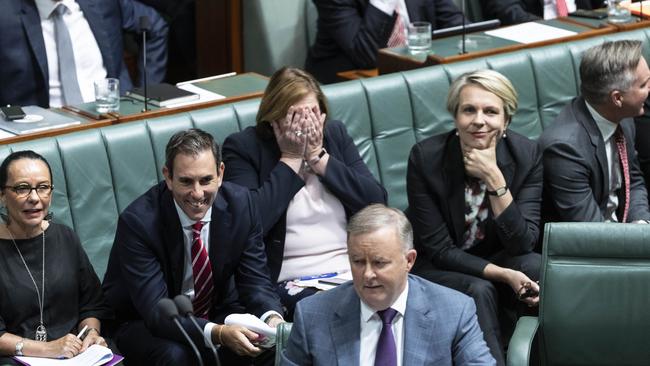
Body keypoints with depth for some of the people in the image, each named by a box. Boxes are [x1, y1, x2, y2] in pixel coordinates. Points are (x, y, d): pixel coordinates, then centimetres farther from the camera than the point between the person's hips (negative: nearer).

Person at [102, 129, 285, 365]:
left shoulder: (240, 204, -12)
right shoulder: (138, 221, -25)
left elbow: (254, 280, -7)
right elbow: (156, 311, -29)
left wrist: (272, 319, -31)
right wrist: (218, 334, -45)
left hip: (216, 314, 4)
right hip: (146, 326, -4)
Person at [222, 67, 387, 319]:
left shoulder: (335, 134, 15)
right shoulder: (242, 147, 2)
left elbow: (377, 203, 4)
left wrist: (318, 156, -2)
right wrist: (291, 159, -6)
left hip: (354, 274, 5)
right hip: (291, 285, -5)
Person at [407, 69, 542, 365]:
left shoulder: (527, 155, -14)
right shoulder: (425, 158, -19)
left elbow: (523, 244, -18)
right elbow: (439, 249, -15)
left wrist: (495, 179, -29)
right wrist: (503, 275, -28)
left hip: (499, 258, 3)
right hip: (438, 268, -2)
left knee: (537, 267, -28)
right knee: (479, 291, -33)